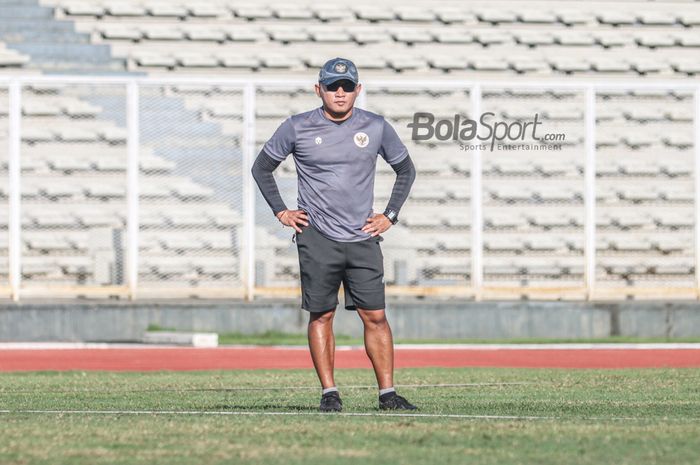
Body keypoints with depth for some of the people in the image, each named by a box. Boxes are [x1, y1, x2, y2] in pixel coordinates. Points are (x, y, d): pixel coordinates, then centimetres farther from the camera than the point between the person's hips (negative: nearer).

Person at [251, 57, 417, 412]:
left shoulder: (376, 127, 5)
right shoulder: (297, 128, -1)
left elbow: (406, 170, 19)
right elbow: (261, 168, 12)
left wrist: (390, 215, 11)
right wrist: (281, 212, 5)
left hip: (363, 239, 1)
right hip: (316, 238, -1)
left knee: (375, 316, -2)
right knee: (321, 315, -1)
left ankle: (387, 393, 1)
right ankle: (329, 393, 4)